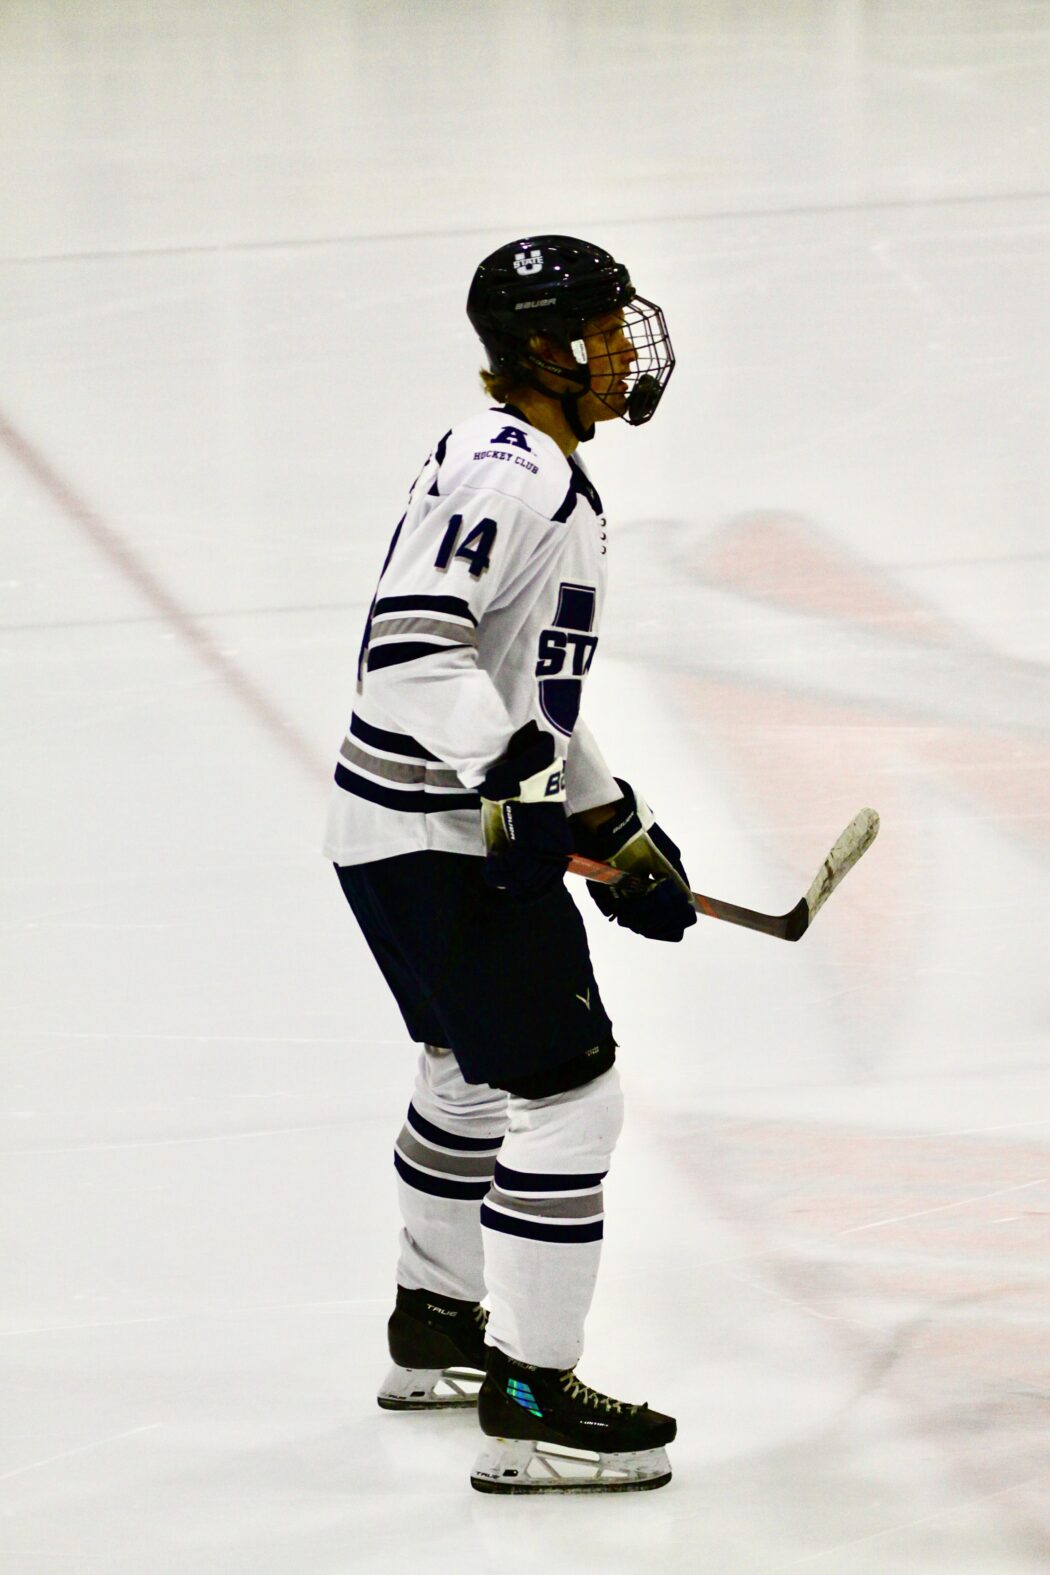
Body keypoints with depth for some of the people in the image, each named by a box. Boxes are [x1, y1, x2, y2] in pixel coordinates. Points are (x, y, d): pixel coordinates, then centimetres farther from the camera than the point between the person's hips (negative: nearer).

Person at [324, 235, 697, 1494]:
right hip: (438, 839, -11)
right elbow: (412, 645, -30)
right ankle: (530, 1406, -7)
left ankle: (433, 1330, 45)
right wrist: (513, 777, -33)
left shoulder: (551, 478, 15)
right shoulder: (502, 471, -19)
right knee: (566, 1093, -10)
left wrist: (613, 825, 22)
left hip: (471, 823, 11)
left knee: (473, 1074, 27)